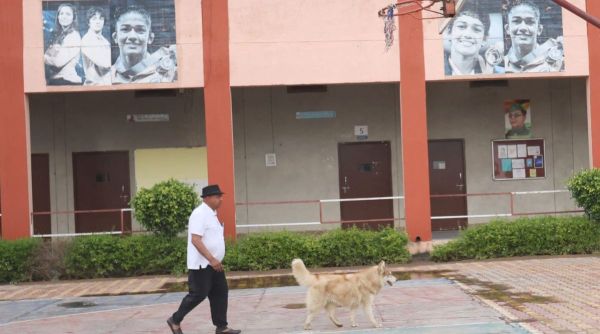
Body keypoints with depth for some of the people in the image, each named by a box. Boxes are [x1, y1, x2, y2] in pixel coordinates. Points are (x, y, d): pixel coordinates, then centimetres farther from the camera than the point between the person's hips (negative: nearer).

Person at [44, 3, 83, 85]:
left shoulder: (74, 36, -8)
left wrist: (45, 58, 2)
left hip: (67, 80, -7)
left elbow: (59, 62, -13)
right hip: (53, 79, 7)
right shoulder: (58, 35, 15)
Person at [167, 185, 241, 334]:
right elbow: (195, 239, -25)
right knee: (198, 294, -4)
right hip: (201, 265, -9)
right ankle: (175, 320, 12)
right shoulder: (200, 214, -17)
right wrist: (211, 259, -28)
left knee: (220, 293, 8)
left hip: (213, 264, 9)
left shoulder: (211, 214, 13)